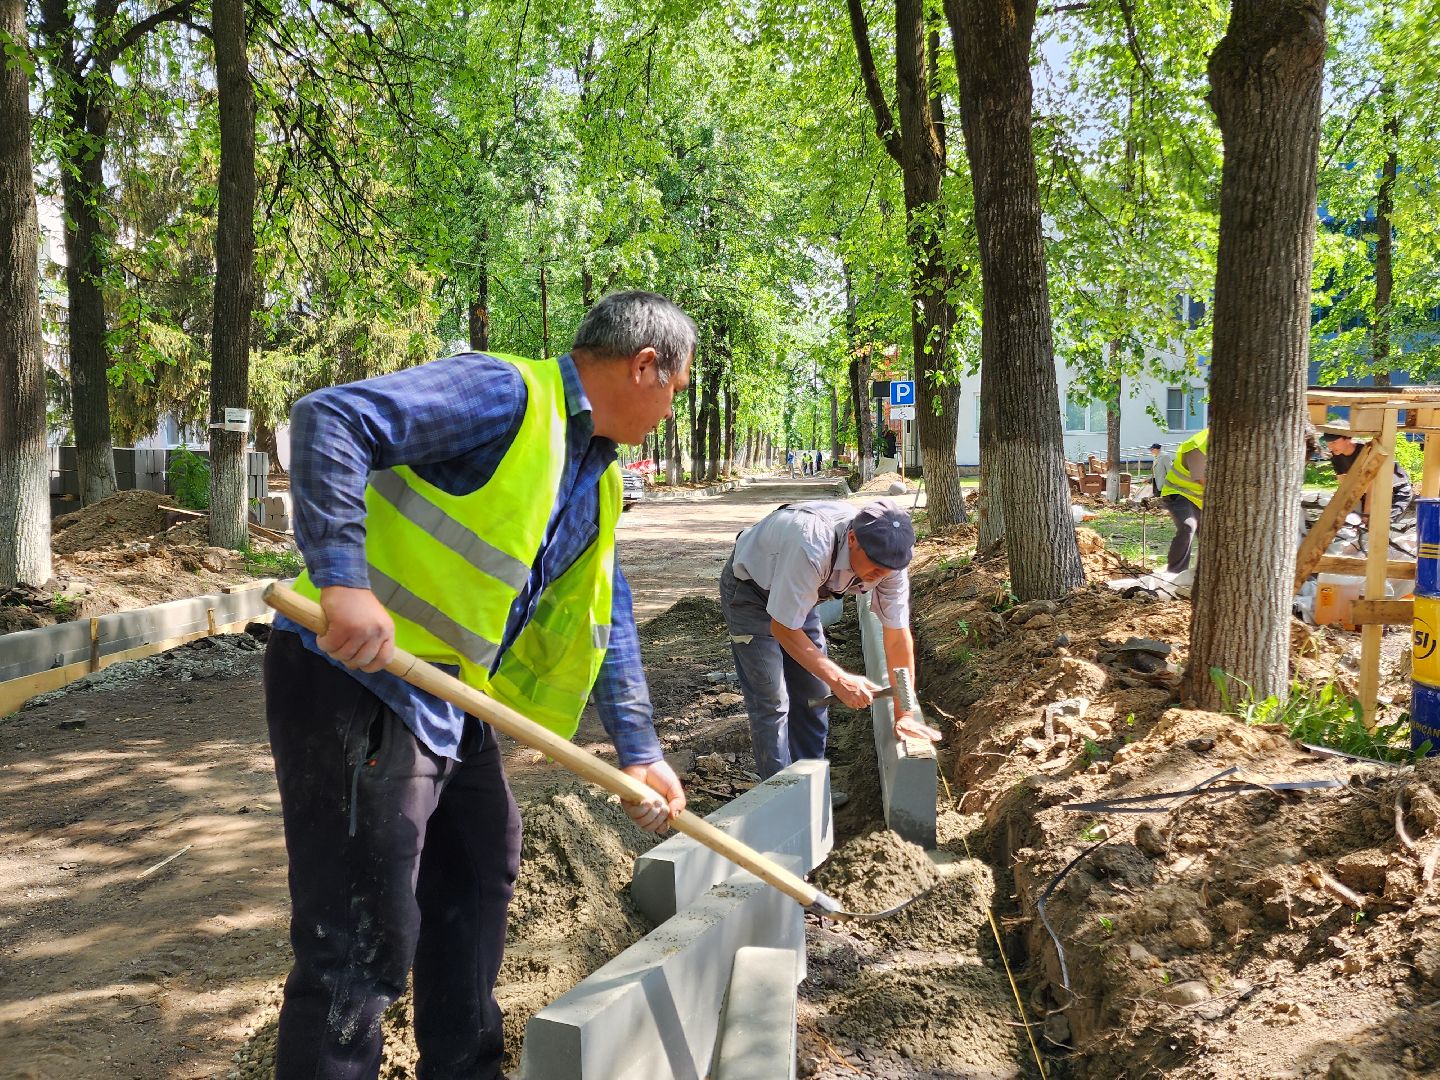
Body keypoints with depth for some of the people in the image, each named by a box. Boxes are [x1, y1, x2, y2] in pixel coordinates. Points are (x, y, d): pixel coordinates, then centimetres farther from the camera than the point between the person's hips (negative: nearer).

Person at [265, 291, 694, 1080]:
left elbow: (606, 624, 18)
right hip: (356, 682, -10)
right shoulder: (504, 393, -15)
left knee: (480, 872, 23)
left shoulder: (598, 482, 14)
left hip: (447, 701, 10)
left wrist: (638, 751, 13)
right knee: (364, 941, -5)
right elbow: (329, 421, -25)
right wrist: (344, 581, -34)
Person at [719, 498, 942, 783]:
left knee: (813, 693, 7)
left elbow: (898, 637, -15)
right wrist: (839, 680, -34)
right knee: (771, 701, -10)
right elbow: (783, 628, -34)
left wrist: (904, 714, -13)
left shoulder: (887, 556, -24)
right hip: (749, 589, -6)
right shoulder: (811, 548, -44)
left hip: (797, 592, 6)